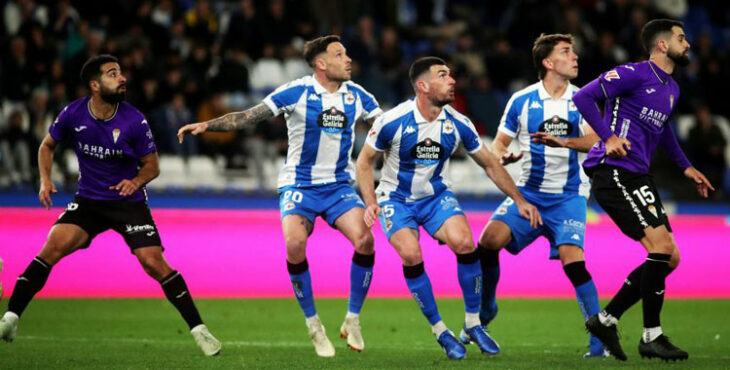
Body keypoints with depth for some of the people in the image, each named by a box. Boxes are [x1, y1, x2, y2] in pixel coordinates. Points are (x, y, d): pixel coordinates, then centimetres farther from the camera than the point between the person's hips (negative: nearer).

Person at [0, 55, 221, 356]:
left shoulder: (134, 121, -15)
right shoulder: (73, 114, -10)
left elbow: (152, 165, -2)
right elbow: (47, 145, 8)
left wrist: (136, 181, -23)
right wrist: (45, 180, -7)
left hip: (129, 203, -2)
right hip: (88, 201, 2)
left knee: (154, 263, -14)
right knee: (52, 248, -18)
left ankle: (199, 330, -3)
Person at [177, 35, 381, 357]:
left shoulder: (356, 96, 1)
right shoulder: (296, 93, -10)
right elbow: (248, 116, -10)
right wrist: (206, 125, -20)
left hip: (339, 186, 3)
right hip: (299, 185, -3)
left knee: (364, 239, -21)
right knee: (295, 244, -27)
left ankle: (352, 321, -1)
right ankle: (313, 325, -6)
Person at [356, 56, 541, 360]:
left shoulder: (458, 124, -11)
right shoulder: (392, 122, -20)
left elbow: (490, 164, 3)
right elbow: (365, 161, -6)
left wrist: (520, 201, 1)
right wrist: (371, 204, -18)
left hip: (435, 195, 3)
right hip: (396, 198, -2)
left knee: (465, 244, -22)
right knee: (411, 255, -25)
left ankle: (473, 323, -4)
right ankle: (439, 331, -8)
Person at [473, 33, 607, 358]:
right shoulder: (521, 101, 1)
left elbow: (594, 140, -14)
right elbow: (499, 142, 9)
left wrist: (562, 141, -33)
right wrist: (503, 157, -15)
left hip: (569, 195, -2)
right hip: (529, 192, 2)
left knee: (572, 259, -22)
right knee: (490, 239, -19)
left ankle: (600, 338, -13)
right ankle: (485, 310, 6)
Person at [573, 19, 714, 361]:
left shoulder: (671, 89, 18)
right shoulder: (635, 74, -9)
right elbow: (584, 97, -14)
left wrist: (686, 167, 32)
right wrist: (608, 137, -21)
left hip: (637, 177, 10)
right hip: (613, 171, -10)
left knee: (669, 258, 6)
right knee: (662, 246, -18)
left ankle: (606, 320, 15)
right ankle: (651, 337, -9)